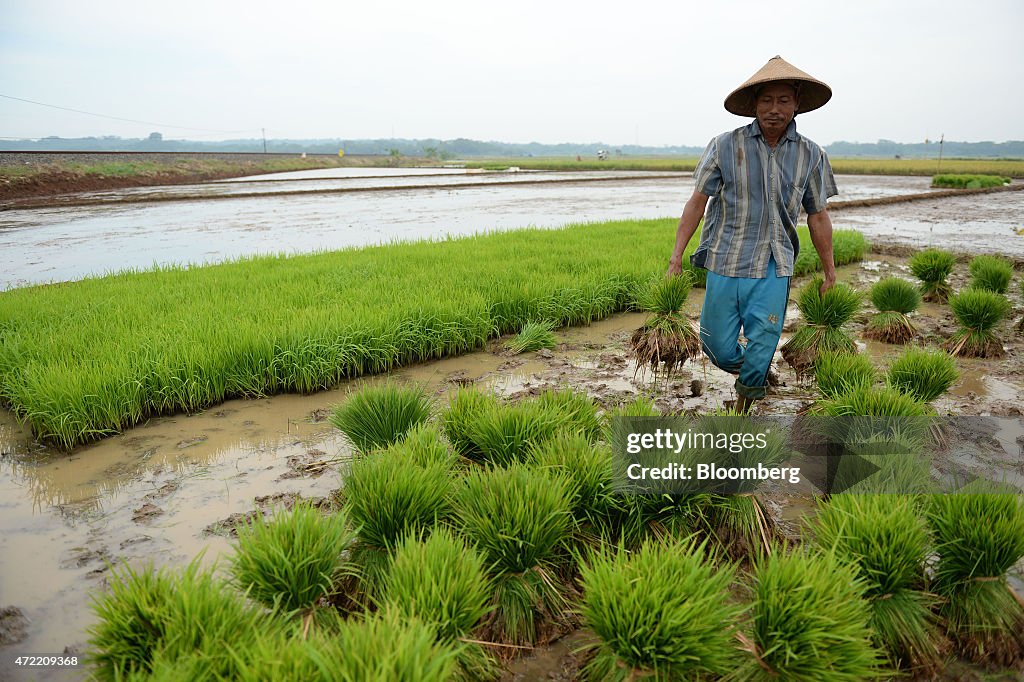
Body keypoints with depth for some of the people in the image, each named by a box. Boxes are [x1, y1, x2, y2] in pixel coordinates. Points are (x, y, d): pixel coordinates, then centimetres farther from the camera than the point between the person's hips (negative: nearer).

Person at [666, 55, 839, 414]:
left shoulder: (811, 156, 4)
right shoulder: (724, 146, -3)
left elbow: (818, 216, 12)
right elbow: (697, 203, -1)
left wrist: (830, 271, 16)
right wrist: (676, 258, -3)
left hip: (773, 273, 1)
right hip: (724, 266, -1)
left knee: (759, 357, 2)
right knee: (718, 349, 6)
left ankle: (744, 405, 29)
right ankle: (746, 367, 41)